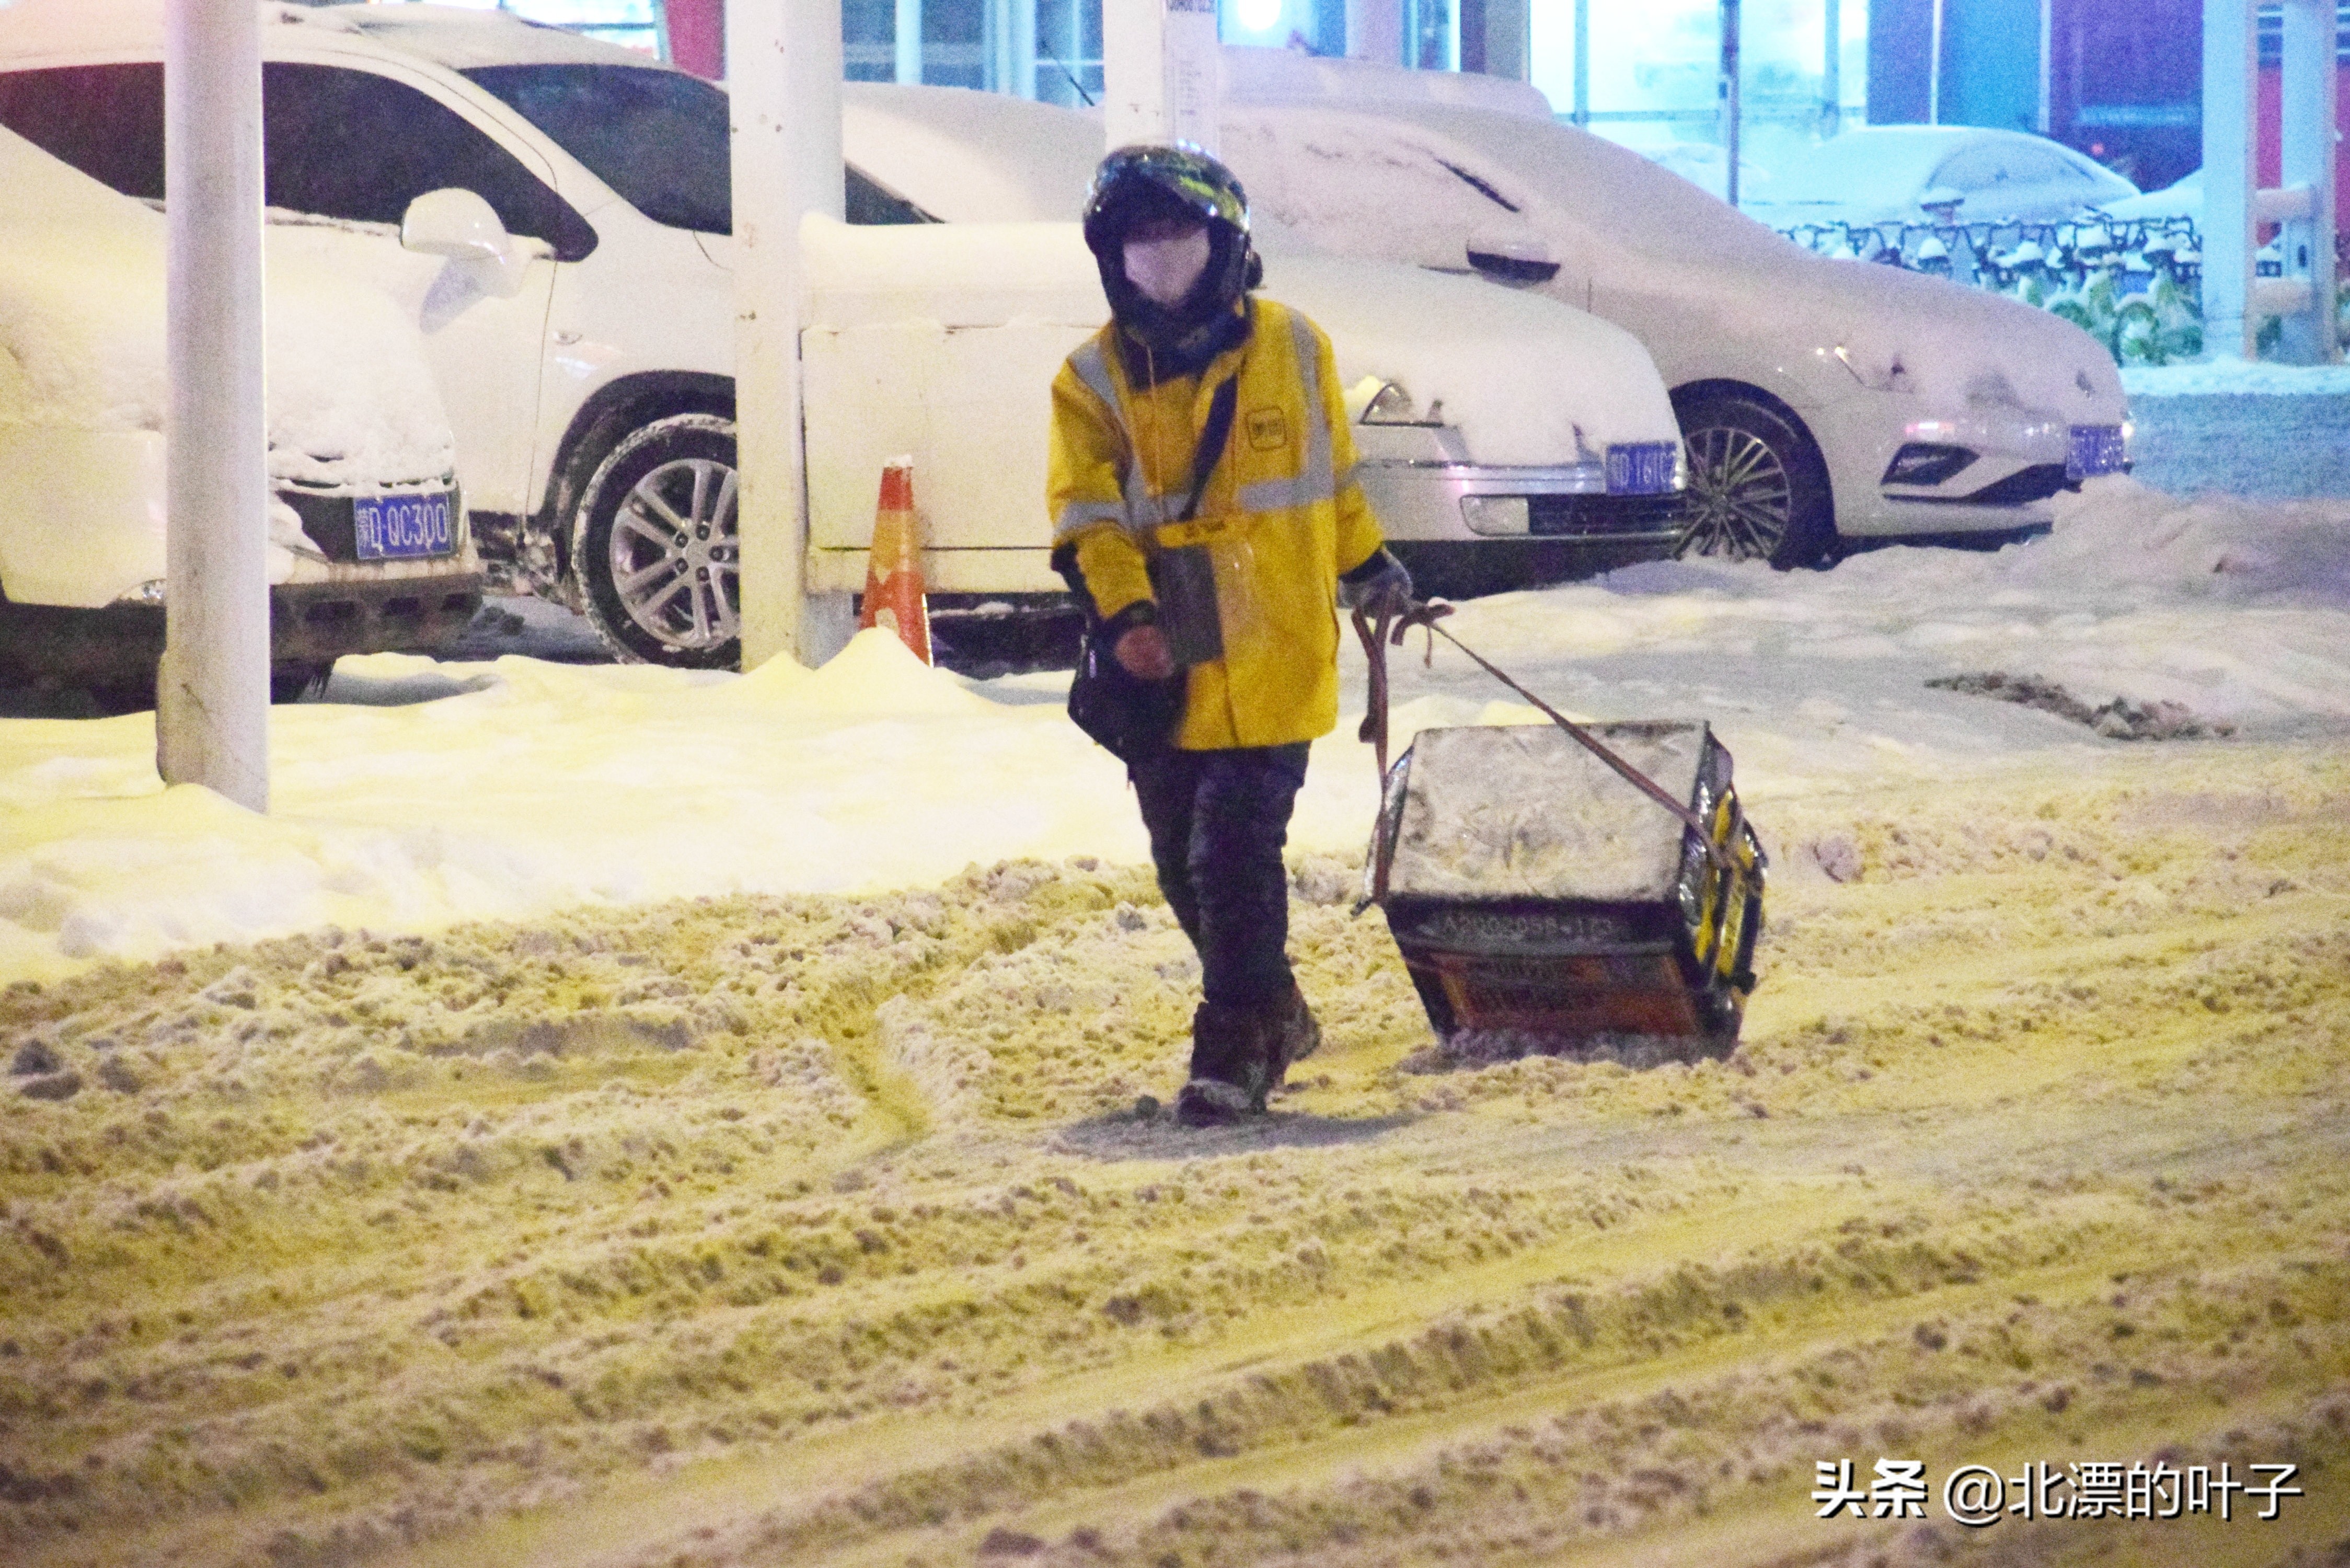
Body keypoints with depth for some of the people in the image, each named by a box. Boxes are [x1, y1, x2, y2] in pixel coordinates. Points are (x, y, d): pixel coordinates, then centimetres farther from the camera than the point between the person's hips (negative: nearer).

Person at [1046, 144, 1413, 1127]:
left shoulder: (1290, 348, 3)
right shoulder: (1096, 379, 3)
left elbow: (1334, 474, 17)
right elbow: (1087, 517, -4)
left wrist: (1367, 567, 24)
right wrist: (1124, 614, -18)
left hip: (1271, 653, -2)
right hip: (1162, 664, 2)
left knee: (1237, 845, -12)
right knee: (1184, 862, 8)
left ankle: (1236, 1046, -6)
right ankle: (1275, 1017, 27)